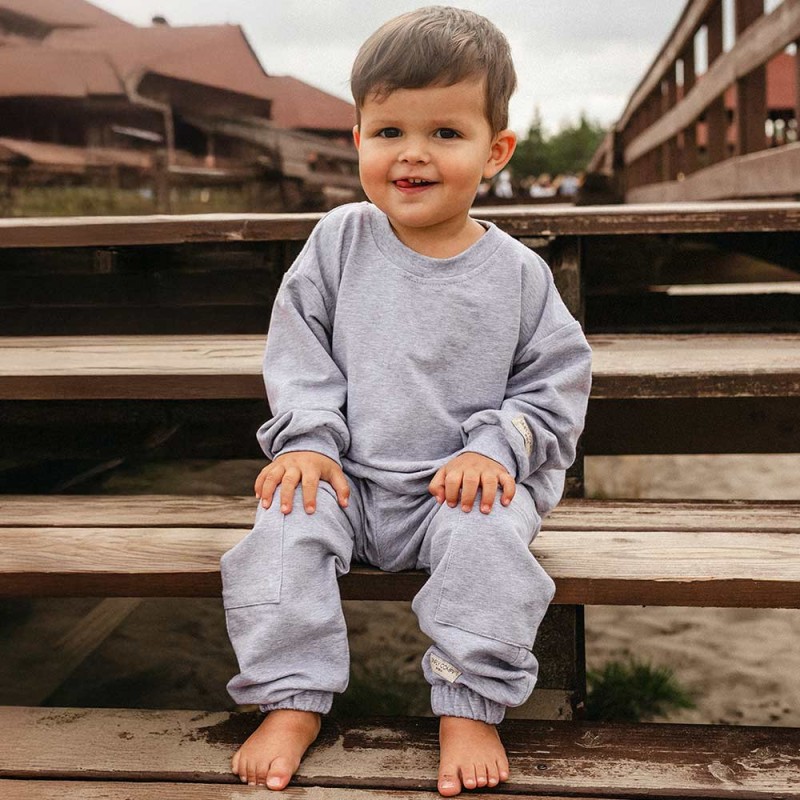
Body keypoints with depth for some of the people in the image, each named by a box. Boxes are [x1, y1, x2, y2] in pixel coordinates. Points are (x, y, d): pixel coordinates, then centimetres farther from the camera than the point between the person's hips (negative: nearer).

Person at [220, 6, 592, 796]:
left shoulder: (516, 272, -2)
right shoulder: (339, 240, 1)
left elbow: (558, 376, 2)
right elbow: (297, 344, 4)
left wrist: (494, 447, -13)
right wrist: (308, 437, -10)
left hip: (463, 483, -1)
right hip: (347, 476, 2)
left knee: (489, 533, -31)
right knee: (283, 526, -23)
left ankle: (469, 707, -16)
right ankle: (291, 701, -12)